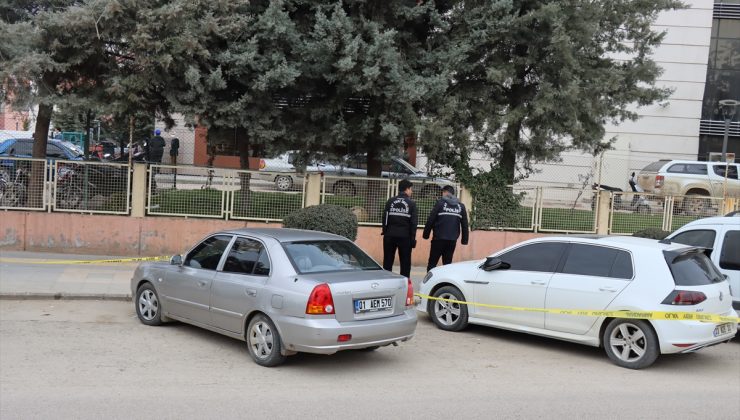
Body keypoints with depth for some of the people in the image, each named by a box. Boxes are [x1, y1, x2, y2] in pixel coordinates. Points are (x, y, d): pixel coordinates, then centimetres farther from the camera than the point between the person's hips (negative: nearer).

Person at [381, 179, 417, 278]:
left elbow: (384, 218, 2)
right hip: (405, 236, -2)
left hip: (390, 235, 2)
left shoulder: (390, 202, 3)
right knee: (405, 262, 6)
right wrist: (413, 237, 0)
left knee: (388, 260, 10)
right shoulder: (411, 203, -4)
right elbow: (414, 222, -5)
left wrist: (385, 232, 9)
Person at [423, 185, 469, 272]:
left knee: (432, 263, 1)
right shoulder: (461, 206, 11)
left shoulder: (440, 203, -2)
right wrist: (464, 239, 15)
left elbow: (430, 220, -5)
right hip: (452, 240, 4)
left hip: (439, 238, -4)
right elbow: (465, 224, 10)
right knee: (447, 263, 10)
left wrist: (426, 234, 3)